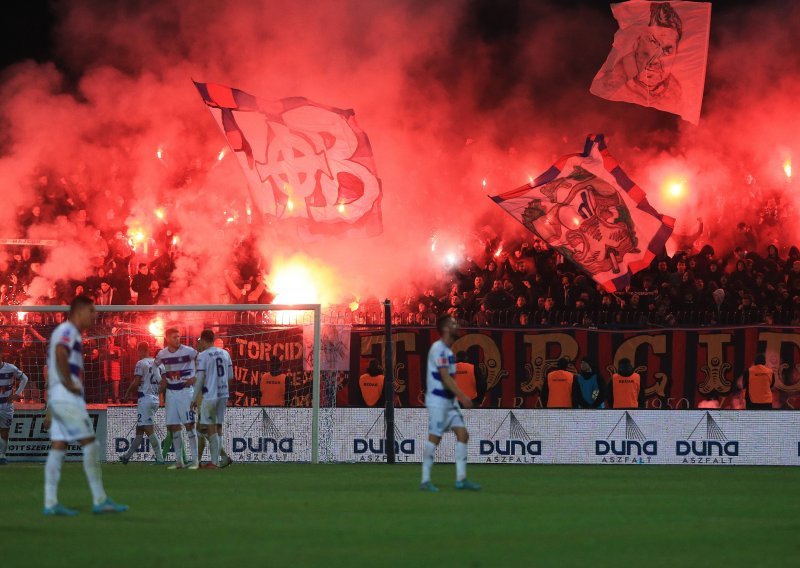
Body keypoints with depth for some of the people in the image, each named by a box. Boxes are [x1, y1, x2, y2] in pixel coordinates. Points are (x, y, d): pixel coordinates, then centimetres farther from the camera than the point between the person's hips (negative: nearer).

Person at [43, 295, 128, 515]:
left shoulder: (64, 332, 22)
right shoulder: (68, 331, -9)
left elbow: (54, 364, 25)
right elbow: (60, 353, -29)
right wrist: (70, 384, -21)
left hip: (56, 398, 10)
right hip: (68, 398, -10)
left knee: (58, 447, 6)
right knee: (90, 444, -7)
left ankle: (50, 503, 2)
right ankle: (100, 501, -6)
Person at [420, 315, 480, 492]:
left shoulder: (447, 350, 15)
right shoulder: (439, 349, -14)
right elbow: (445, 377, -21)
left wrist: (459, 397, 18)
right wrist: (463, 396, -24)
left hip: (449, 400, 9)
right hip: (437, 400, -9)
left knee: (463, 434, 3)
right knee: (434, 438, -7)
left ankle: (461, 479, 3)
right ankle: (425, 481, -2)